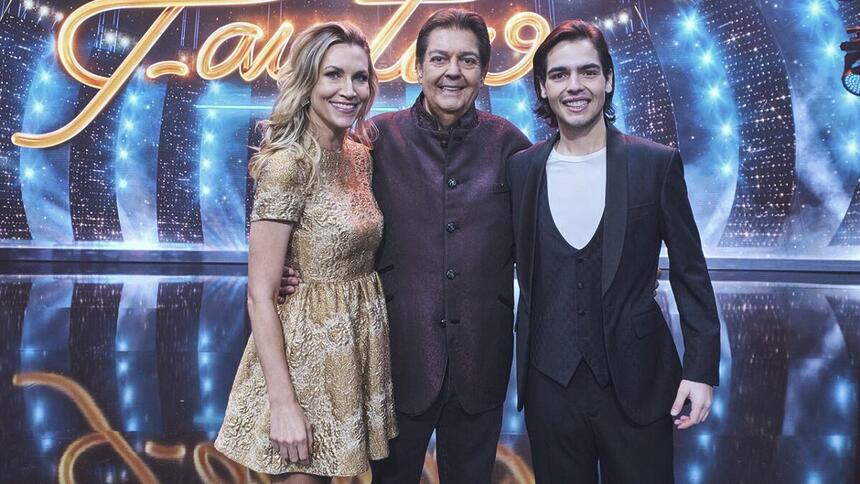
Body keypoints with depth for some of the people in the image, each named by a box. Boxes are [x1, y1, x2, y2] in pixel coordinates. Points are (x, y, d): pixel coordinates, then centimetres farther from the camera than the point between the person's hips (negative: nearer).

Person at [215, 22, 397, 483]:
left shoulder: (359, 154, 4)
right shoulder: (289, 163, -18)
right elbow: (260, 294, -19)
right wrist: (282, 403, -20)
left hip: (357, 348, 7)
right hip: (307, 348, -7)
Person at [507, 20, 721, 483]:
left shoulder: (657, 163, -5)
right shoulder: (521, 168, 0)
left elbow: (690, 272, -1)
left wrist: (701, 367, -5)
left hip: (637, 380, -1)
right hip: (549, 382, 2)